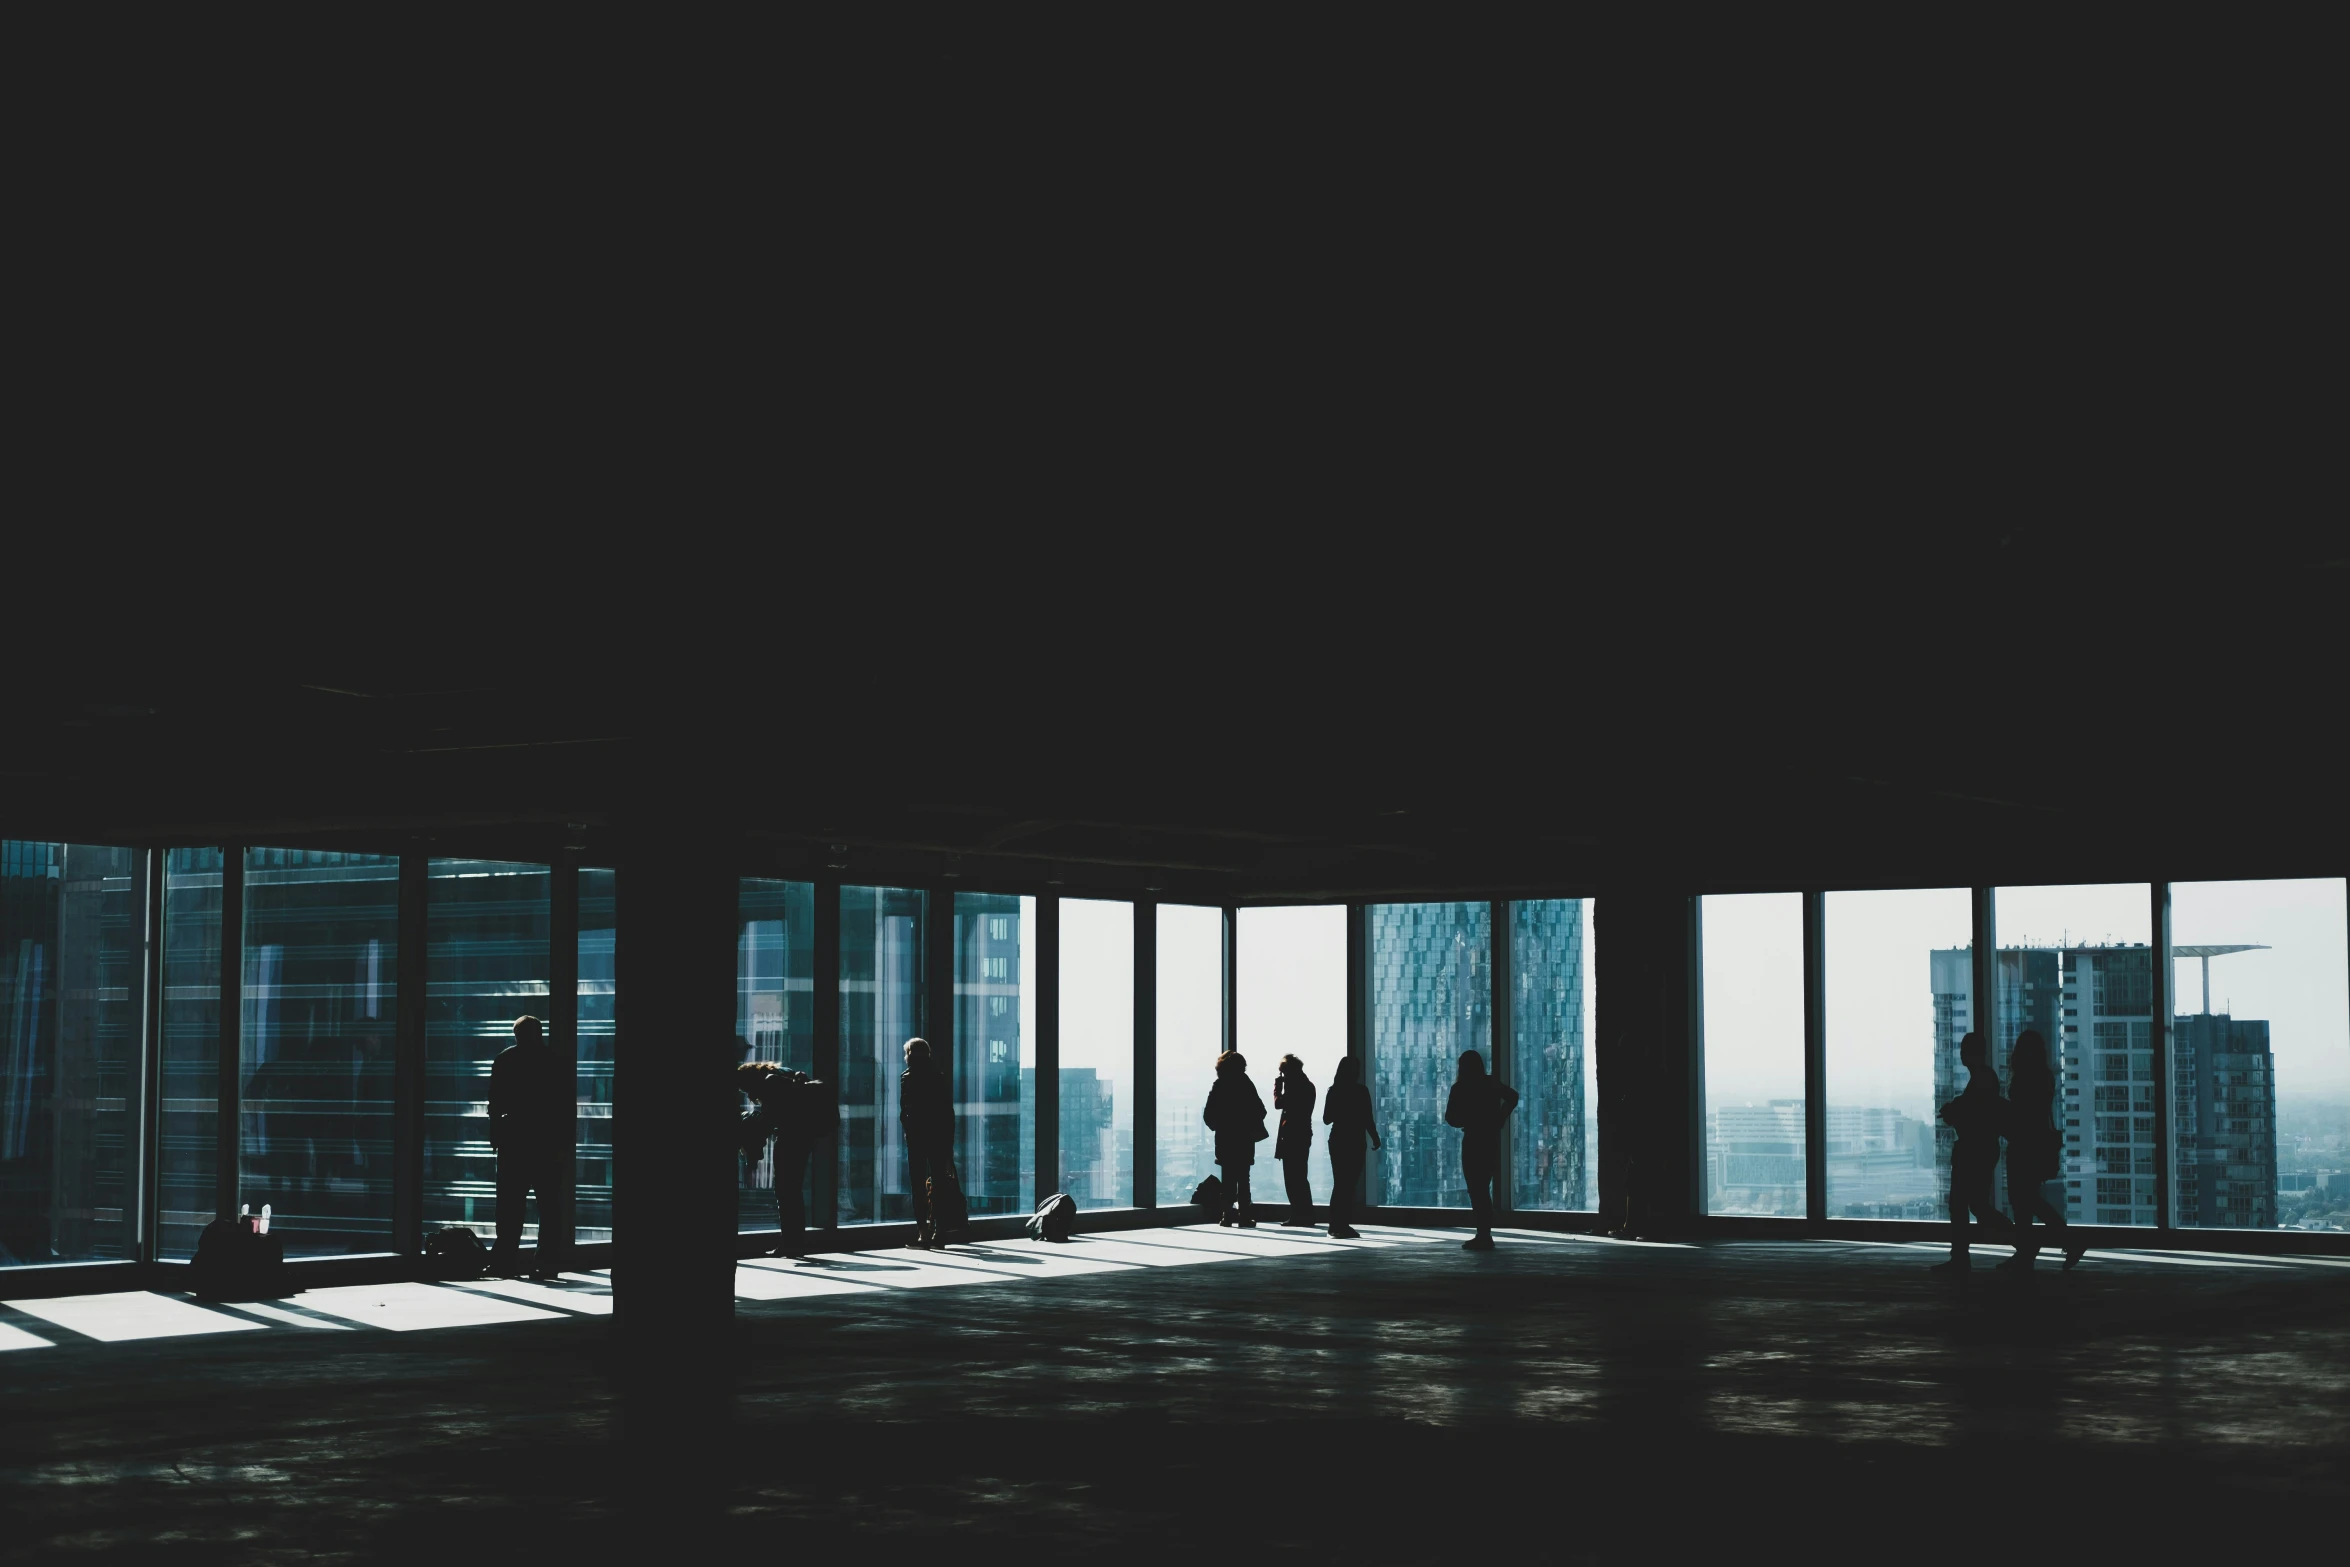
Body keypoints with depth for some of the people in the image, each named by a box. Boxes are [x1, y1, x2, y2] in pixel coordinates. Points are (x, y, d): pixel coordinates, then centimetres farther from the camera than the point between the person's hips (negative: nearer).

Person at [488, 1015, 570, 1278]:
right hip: (551, 1141, 2)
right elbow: (570, 1105, 6)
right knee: (550, 1203, 5)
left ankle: (505, 1261, -7)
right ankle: (549, 1262, 0)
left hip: (516, 1138, -2)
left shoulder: (506, 1059, 2)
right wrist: (564, 1140, 8)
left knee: (510, 1203, -1)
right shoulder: (560, 1062, 9)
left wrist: (494, 1135, 1)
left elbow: (496, 1102, -3)